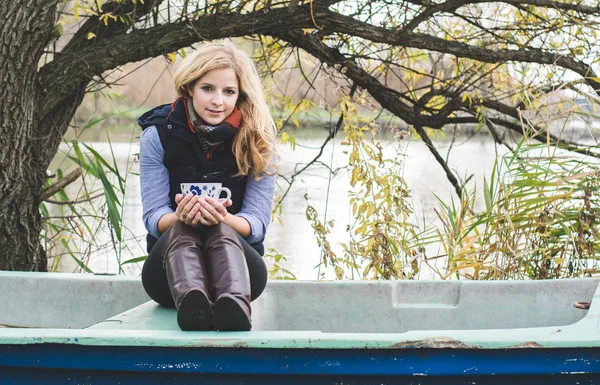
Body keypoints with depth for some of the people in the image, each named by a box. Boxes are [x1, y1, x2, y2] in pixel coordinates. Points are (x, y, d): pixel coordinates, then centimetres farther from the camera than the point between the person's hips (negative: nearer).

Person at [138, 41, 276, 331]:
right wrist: (180, 216, -29)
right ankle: (190, 302, -66)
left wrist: (223, 218, -30)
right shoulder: (158, 135, 1)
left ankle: (235, 305, -66)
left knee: (221, 231, -35)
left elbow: (257, 222, -6)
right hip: (170, 265, 0)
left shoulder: (257, 140, -1)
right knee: (180, 229, -35)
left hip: (236, 257, 0)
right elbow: (153, 217, -4)